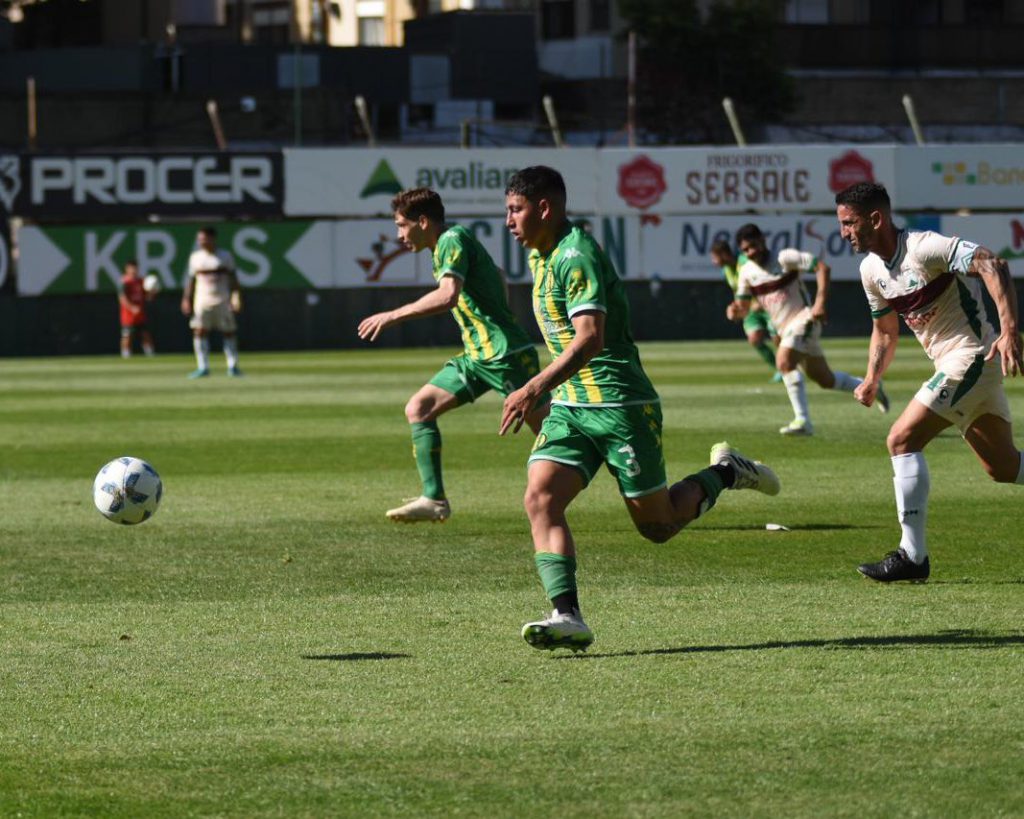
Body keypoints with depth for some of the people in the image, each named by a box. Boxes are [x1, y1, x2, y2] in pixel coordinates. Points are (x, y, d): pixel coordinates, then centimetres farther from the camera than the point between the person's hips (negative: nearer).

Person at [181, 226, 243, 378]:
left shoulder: (225, 257, 3)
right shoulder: (195, 257, 9)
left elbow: (233, 278, 3)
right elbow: (191, 279, 11)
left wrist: (236, 296, -7)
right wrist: (187, 298, 5)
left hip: (222, 300, -1)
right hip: (202, 301, 1)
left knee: (228, 332, 0)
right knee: (199, 332, -10)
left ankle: (233, 366, 9)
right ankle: (203, 367, -7)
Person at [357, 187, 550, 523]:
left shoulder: (452, 241, -14)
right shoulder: (447, 245, 16)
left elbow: (447, 296, -31)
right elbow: (498, 277, 31)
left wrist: (393, 316, -26)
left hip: (506, 353, -10)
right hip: (478, 356, 10)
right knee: (419, 408, 2)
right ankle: (434, 499, -1)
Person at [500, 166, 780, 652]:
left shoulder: (576, 256, -19)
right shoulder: (540, 257, 12)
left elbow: (590, 338, -31)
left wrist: (536, 388, -38)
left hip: (620, 405, -8)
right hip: (570, 408, 8)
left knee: (657, 525, 4)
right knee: (540, 500, -15)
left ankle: (725, 473, 29)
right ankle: (568, 617, -22)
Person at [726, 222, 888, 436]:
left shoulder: (785, 258, -12)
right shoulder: (747, 271, 6)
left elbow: (823, 268, -15)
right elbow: (744, 306, 10)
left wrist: (820, 302, -25)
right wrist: (736, 309, -15)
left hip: (803, 318, -7)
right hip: (785, 329, 7)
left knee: (784, 361, -29)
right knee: (825, 380, 13)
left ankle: (802, 420, -27)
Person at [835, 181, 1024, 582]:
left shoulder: (924, 248, -19)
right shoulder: (871, 270, 8)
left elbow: (992, 265, -29)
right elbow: (885, 329, 23)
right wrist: (872, 380, 9)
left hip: (971, 356, -10)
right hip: (953, 364, 10)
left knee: (902, 440, -14)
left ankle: (913, 556, -11)